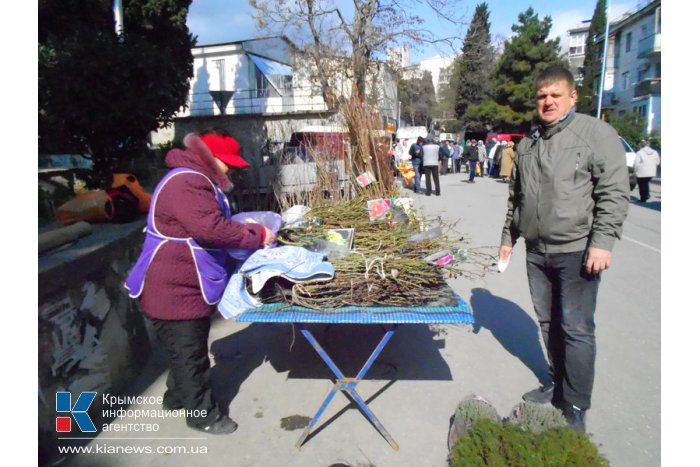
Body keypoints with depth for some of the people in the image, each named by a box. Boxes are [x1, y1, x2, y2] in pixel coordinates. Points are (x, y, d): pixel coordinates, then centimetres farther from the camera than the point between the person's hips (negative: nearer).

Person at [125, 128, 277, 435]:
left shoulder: (198, 181, 15)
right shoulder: (187, 183, -23)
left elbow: (219, 223, 20)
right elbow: (212, 229, -34)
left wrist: (253, 232, 5)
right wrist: (258, 236, -24)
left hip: (188, 286, 11)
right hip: (175, 291, -11)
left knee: (187, 351, 24)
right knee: (189, 354, 5)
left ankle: (177, 397, 44)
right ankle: (202, 414, 21)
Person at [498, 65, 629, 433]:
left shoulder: (596, 133, -5)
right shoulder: (528, 143, 14)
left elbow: (614, 193, -10)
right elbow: (516, 196, 20)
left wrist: (602, 242, -17)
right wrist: (508, 237, 18)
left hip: (577, 251, -6)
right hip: (536, 251, 6)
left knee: (576, 329, -1)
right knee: (548, 323, 15)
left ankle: (576, 408, 14)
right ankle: (557, 385, 33)